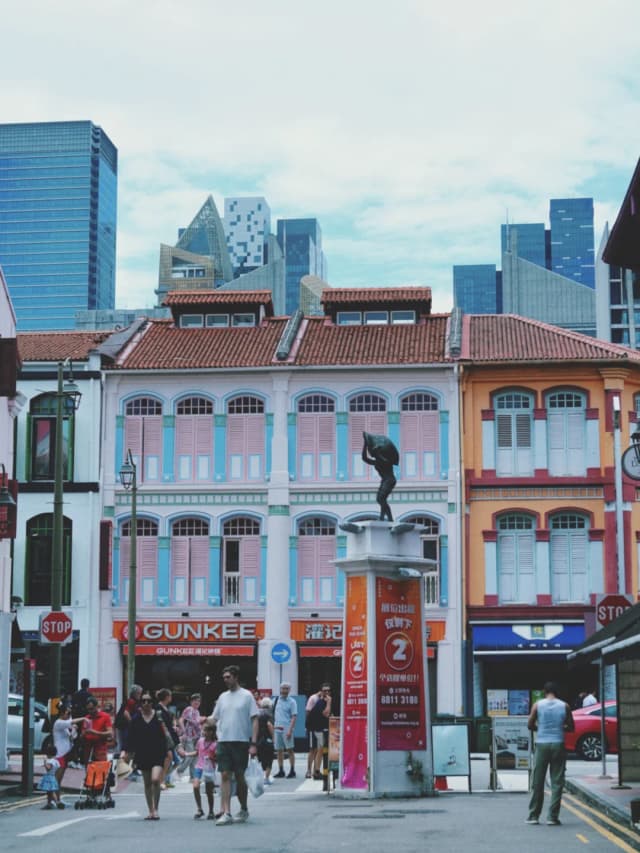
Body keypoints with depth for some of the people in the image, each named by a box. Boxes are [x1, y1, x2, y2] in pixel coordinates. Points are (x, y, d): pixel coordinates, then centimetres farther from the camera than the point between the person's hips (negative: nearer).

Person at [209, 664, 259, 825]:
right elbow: (215, 718, 17)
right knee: (225, 776, -3)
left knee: (240, 776, 5)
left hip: (241, 741, -4)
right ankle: (226, 813, -5)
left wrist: (253, 744, -10)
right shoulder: (222, 697, 13)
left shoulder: (247, 696, -2)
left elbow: (254, 720, -4)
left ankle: (244, 809, 22)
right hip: (223, 741, 4)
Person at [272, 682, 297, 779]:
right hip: (277, 728, 5)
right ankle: (281, 771, 13)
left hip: (287, 729, -5)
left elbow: (294, 717, -8)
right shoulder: (276, 700, 11)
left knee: (290, 750, -3)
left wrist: (290, 730, -15)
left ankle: (292, 771, 2)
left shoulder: (291, 702, -2)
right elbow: (274, 714, 19)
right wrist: (273, 725, 7)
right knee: (279, 751, 7)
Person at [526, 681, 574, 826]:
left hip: (542, 744, 0)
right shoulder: (564, 706, 1)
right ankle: (553, 817, 0)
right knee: (557, 782, 4)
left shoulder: (538, 705, -1)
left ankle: (534, 816, 12)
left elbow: (530, 725, 2)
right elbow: (571, 727, 6)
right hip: (558, 745, 0)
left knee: (537, 782, 8)